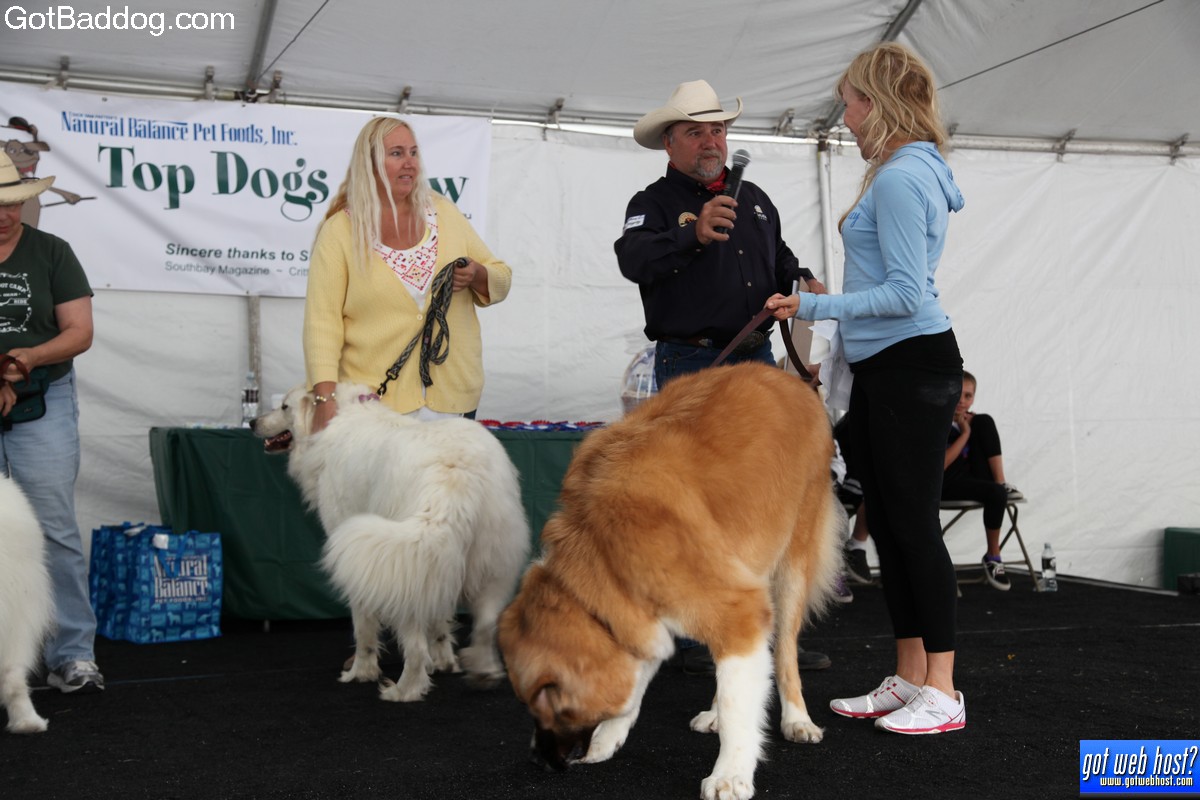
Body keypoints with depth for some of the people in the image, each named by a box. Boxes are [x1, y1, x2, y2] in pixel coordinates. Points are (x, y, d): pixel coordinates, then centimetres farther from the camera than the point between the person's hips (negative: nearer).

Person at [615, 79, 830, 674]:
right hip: (691, 366, -6)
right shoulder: (655, 202, -1)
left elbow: (781, 260, 29)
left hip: (758, 362, 6)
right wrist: (691, 233, -40)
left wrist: (803, 283, 7)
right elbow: (633, 259, -22)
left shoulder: (754, 199, 18)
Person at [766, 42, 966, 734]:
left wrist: (816, 307, -15)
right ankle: (909, 680, 19)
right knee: (888, 524, 11)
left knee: (915, 524, -5)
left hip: (913, 368, -10)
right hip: (882, 371, 10)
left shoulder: (900, 178, -15)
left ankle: (942, 694, 3)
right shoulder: (917, 171, 16)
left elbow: (907, 294, -20)